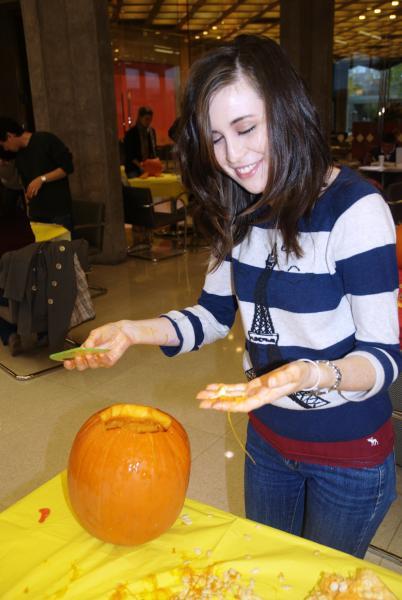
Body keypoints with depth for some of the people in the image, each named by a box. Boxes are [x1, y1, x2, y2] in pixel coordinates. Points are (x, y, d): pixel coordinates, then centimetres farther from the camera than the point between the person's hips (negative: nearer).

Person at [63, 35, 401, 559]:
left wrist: (313, 374, -42)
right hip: (267, 437, 5)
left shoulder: (355, 211, -24)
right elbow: (216, 313, 2)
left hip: (348, 457, -5)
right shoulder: (241, 212, -4)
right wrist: (134, 331, -13)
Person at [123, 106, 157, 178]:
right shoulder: (131, 133, -5)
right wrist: (140, 165, -20)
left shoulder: (151, 131, 10)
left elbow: (153, 150, 14)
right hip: (134, 170, -4)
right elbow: (129, 154, -8)